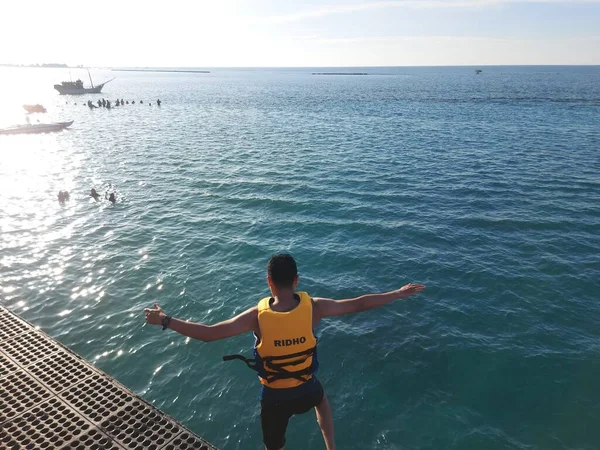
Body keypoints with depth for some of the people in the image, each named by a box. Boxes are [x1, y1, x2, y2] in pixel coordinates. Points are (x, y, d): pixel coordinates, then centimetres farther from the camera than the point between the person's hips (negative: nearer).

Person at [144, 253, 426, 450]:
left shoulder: (257, 316, -25)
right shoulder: (313, 308, -22)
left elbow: (208, 334, -23)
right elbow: (358, 304, -13)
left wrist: (164, 320, -12)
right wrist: (398, 294, 0)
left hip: (274, 396, -1)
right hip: (306, 389, 1)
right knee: (321, 399, 39)